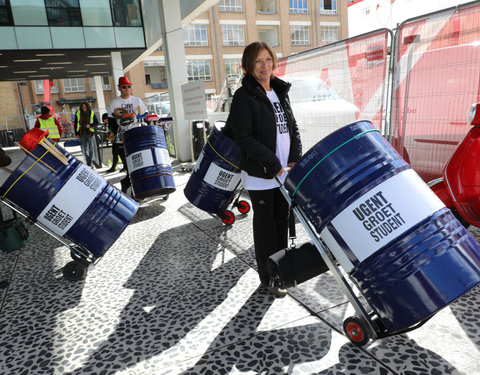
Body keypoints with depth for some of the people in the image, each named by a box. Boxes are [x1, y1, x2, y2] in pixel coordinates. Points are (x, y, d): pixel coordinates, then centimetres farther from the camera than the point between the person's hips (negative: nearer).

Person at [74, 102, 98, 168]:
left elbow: (96, 122, 5)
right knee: (84, 149, 3)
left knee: (91, 148, -1)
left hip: (90, 133, -2)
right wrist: (76, 133, 5)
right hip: (82, 133, 2)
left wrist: (90, 125, -14)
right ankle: (88, 161, 16)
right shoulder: (78, 113, 6)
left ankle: (89, 163, 6)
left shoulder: (92, 113, 1)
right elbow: (75, 124, 11)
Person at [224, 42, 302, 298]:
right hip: (261, 175, -6)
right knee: (265, 225, 5)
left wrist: (296, 158, -1)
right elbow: (243, 138, -17)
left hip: (286, 171, 6)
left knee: (282, 221, 14)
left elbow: (292, 127, 14)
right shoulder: (244, 96, -9)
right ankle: (268, 279, 20)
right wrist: (273, 164, -18)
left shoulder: (280, 91, 12)